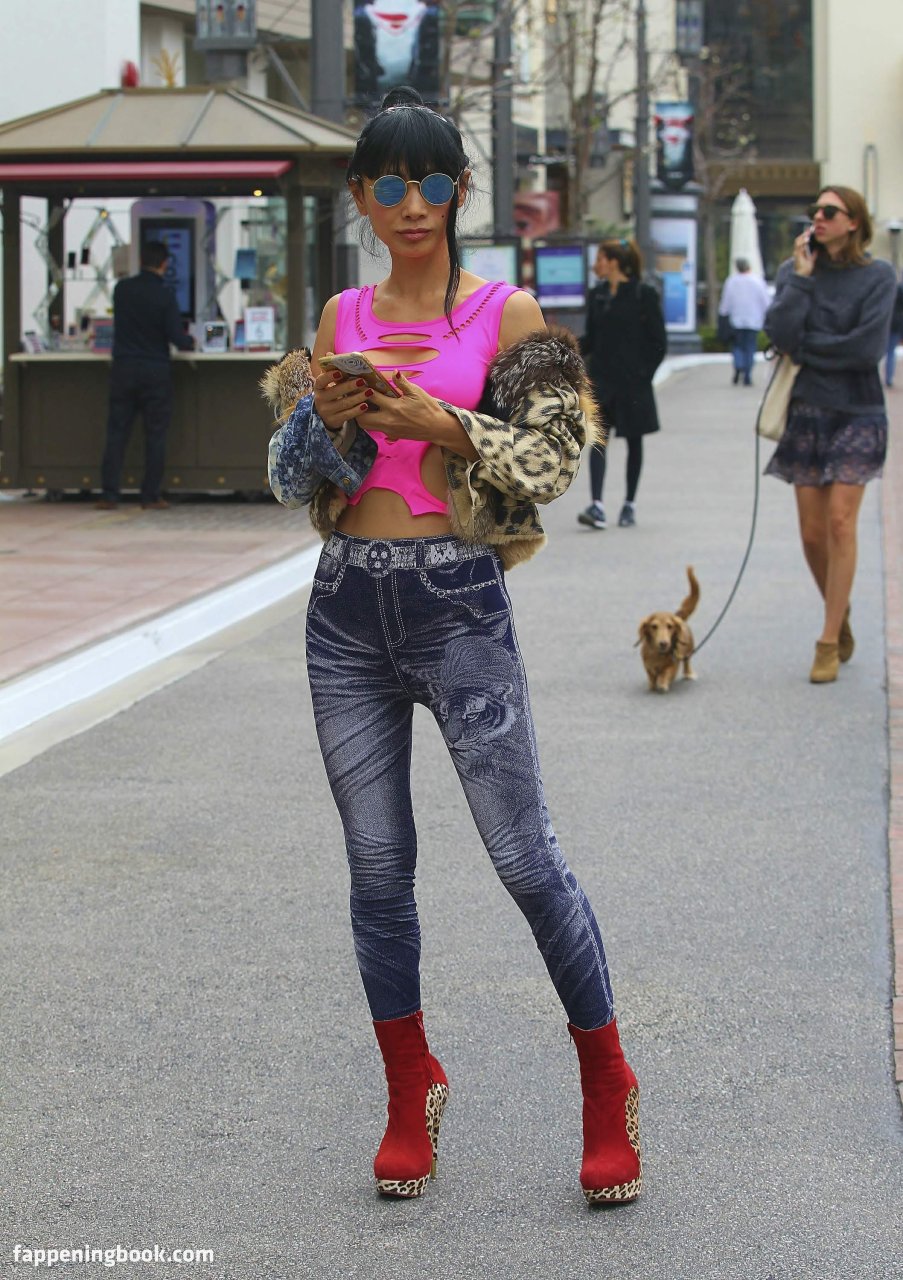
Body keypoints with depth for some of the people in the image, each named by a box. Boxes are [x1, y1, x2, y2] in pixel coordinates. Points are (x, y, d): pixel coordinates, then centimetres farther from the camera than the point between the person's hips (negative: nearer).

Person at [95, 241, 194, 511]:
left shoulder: (122, 289, 1)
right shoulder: (164, 296, -11)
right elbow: (176, 337, -12)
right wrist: (190, 342, 11)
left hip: (123, 369, 3)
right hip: (155, 372, -3)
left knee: (116, 432, 6)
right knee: (155, 435, 6)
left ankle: (109, 495, 1)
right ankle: (151, 496, 5)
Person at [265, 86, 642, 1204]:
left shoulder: (507, 314, 0)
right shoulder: (343, 318, 11)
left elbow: (548, 464, -3)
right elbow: (291, 477, 10)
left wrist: (443, 427, -18)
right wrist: (330, 414, -10)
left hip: (458, 604, -4)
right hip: (347, 608, 4)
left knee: (525, 857, -4)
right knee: (377, 864, 8)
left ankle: (608, 1090, 10)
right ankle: (410, 1094, 23)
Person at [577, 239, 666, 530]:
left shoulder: (643, 295, -5)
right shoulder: (597, 295, 9)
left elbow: (658, 342, -3)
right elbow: (590, 339, 14)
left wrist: (644, 374, -9)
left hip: (632, 382, -3)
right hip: (602, 378, 3)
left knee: (634, 441, 8)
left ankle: (630, 503, 19)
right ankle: (596, 506, -17)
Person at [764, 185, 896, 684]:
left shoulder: (878, 276, -3)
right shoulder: (794, 270, 5)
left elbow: (867, 347, -14)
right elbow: (780, 332, -10)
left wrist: (806, 346, -8)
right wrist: (801, 277, -11)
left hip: (856, 412, -3)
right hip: (808, 412, 3)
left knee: (840, 522, -11)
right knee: (812, 533, 4)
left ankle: (829, 642, -7)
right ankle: (840, 613, 27)